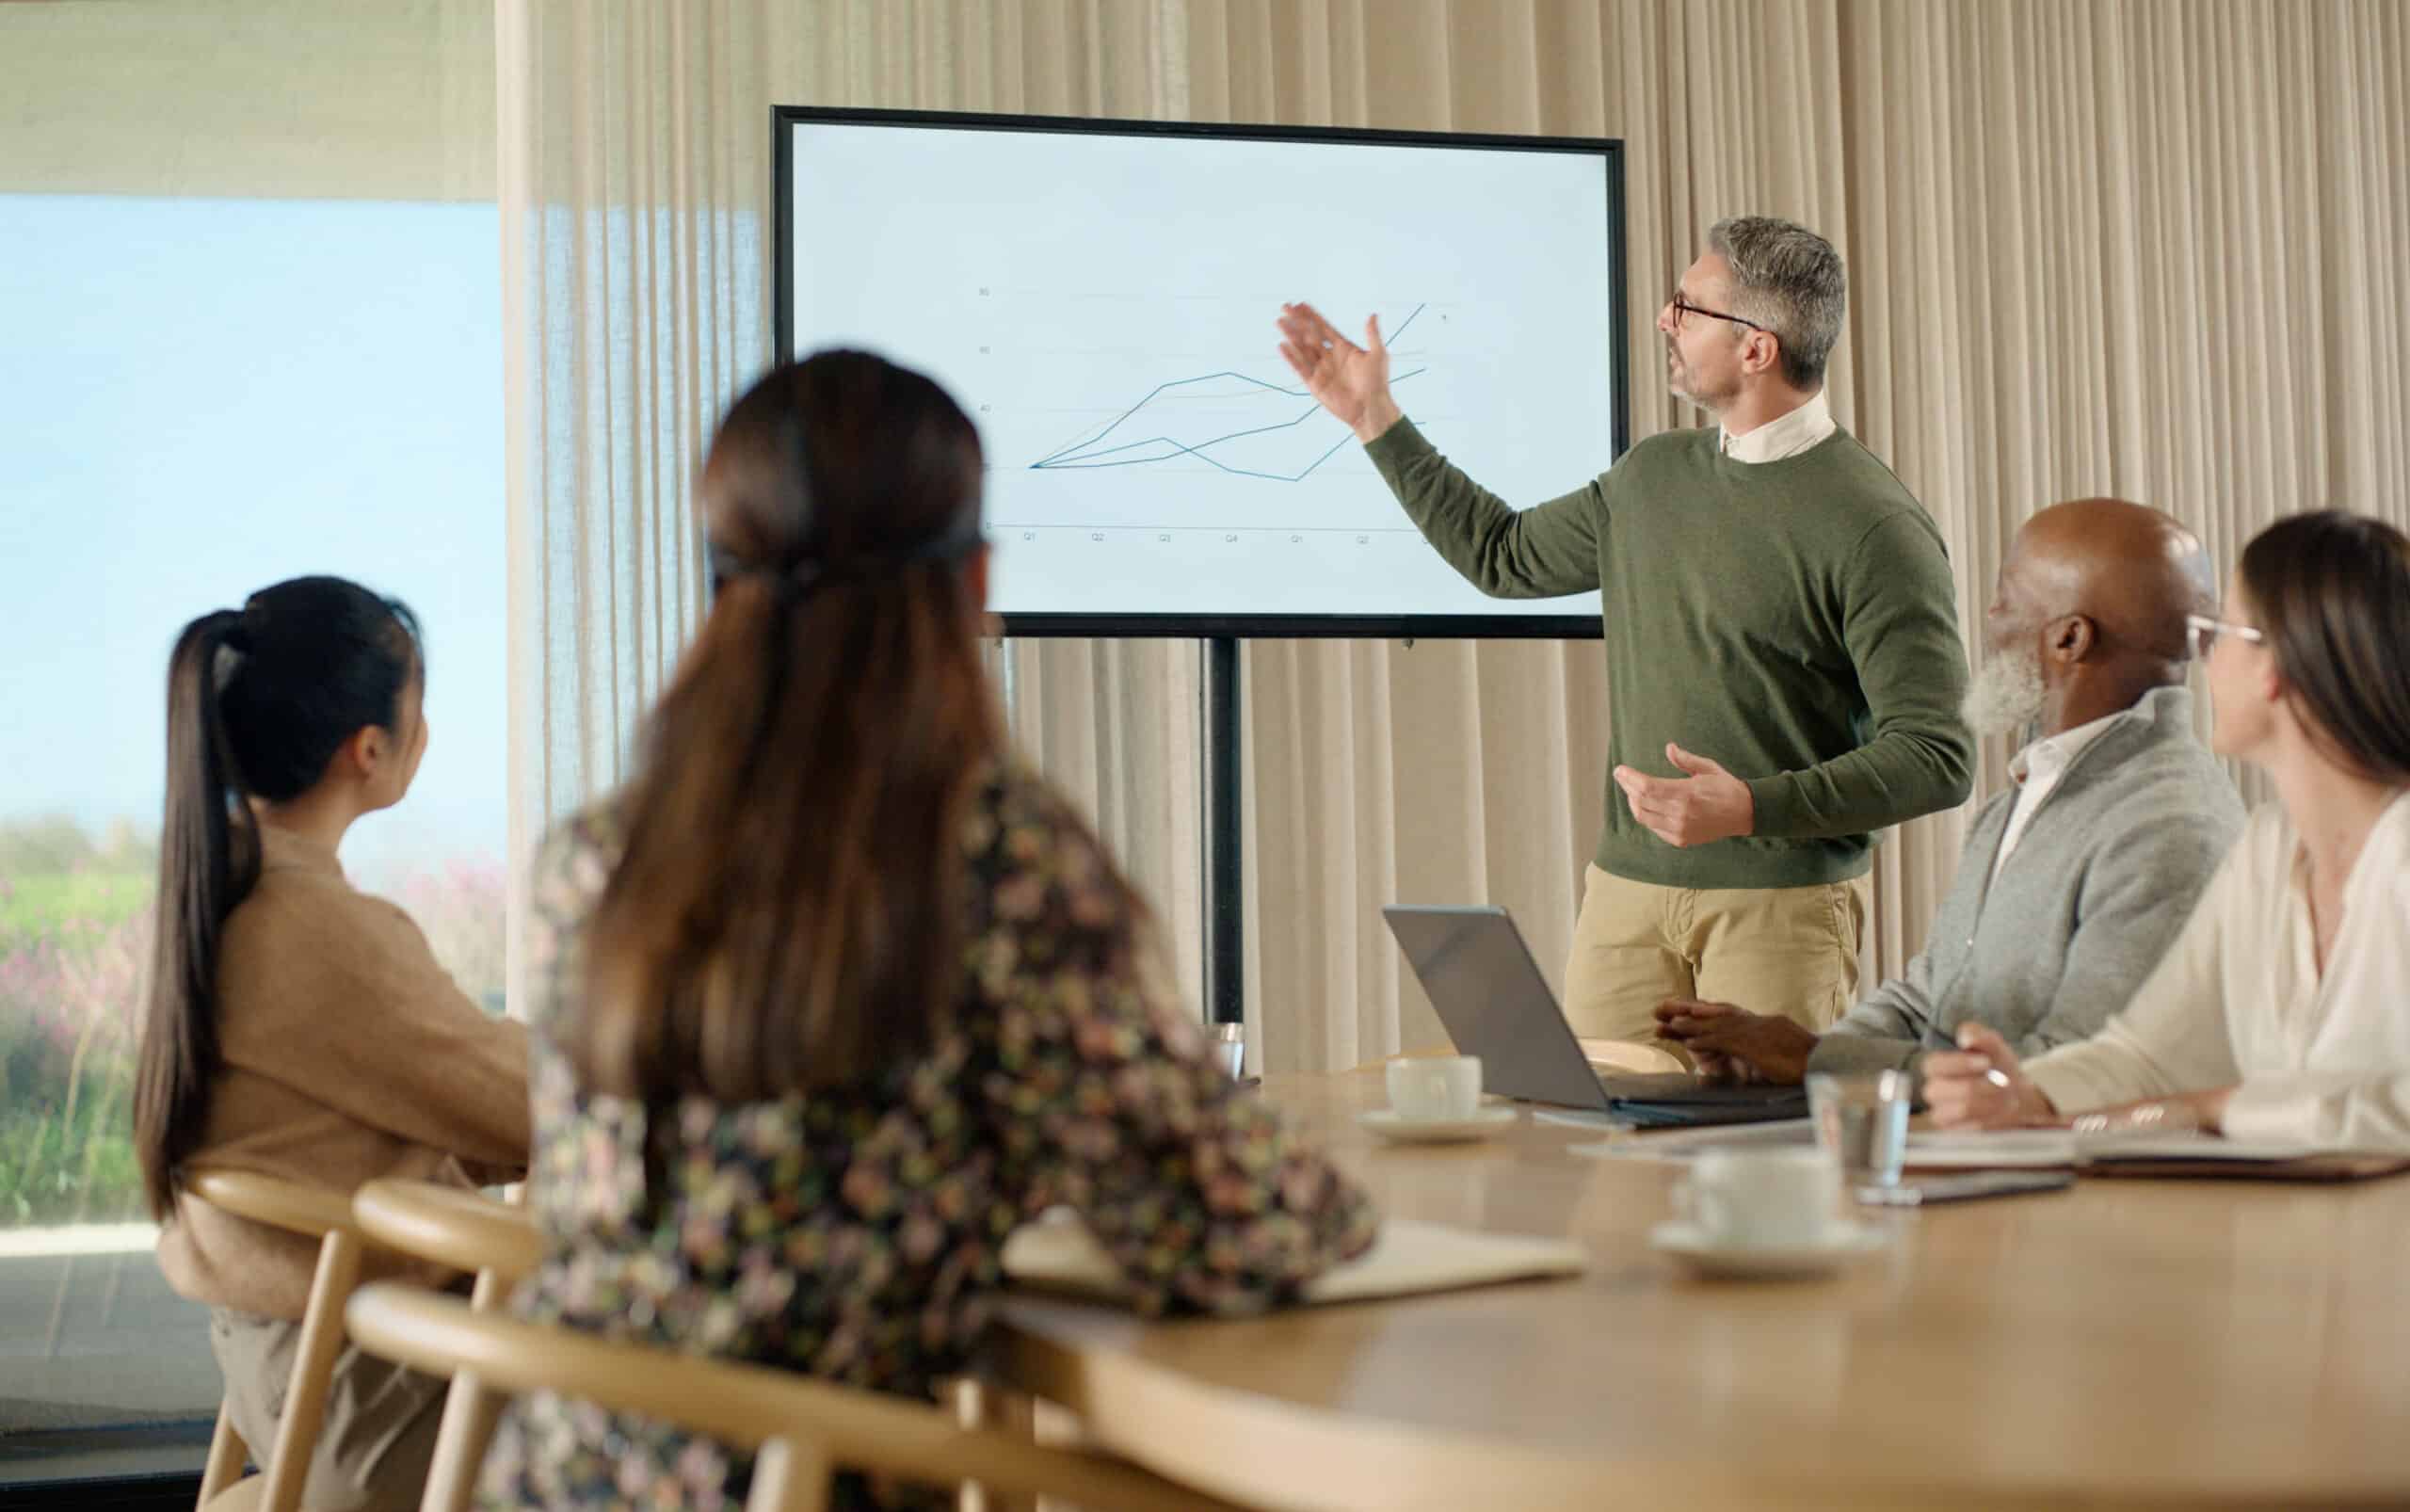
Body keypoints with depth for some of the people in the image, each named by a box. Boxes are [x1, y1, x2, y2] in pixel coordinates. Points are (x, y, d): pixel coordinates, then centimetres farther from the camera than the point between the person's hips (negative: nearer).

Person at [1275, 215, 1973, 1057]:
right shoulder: (1653, 475, 11)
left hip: (1781, 910, -6)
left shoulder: (1875, 529, -12)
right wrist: (1376, 420, 25)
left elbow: (1936, 759, -15)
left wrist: (1754, 807, -25)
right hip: (1627, 892, 6)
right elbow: (1503, 556, 27)